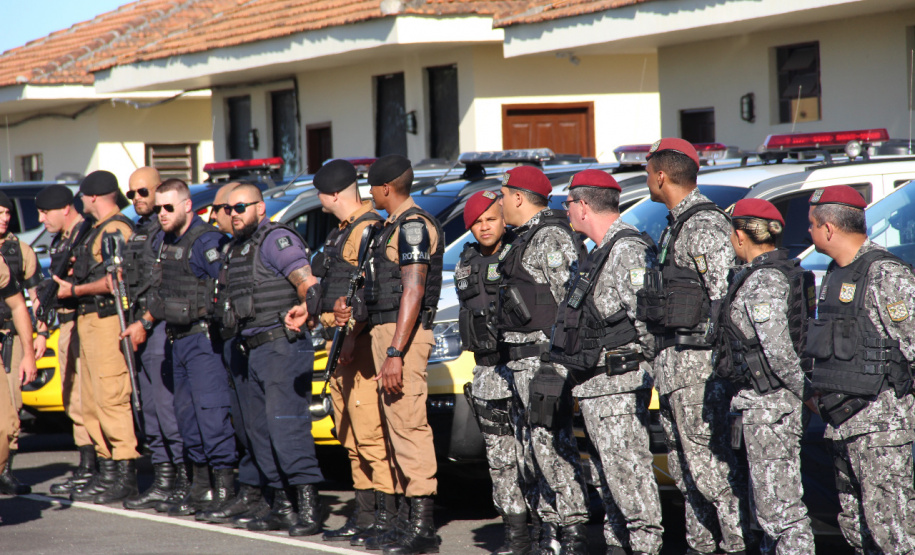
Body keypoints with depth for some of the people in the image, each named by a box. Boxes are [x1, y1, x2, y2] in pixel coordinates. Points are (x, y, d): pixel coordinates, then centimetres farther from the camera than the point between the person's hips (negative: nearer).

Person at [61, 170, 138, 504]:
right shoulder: (98, 230, 21)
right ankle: (107, 471, 15)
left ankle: (126, 476, -11)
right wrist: (71, 285, 9)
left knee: (112, 400, -12)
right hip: (88, 321, 11)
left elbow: (115, 280, -19)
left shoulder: (116, 229, -10)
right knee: (91, 403, 10)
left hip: (107, 321, -10)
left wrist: (74, 291, -11)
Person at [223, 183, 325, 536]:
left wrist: (306, 315, -31)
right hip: (254, 349, 10)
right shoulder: (239, 246, 19)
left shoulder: (276, 239, -9)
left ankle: (309, 505, -15)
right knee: (260, 429, 11)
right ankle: (283, 505, 16)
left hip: (283, 345, -10)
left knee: (286, 425, -15)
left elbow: (307, 282, -20)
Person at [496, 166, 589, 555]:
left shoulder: (552, 237, -12)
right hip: (523, 358, 11)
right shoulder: (528, 238, 19)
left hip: (544, 356, -11)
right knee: (533, 447, 12)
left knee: (551, 442, -11)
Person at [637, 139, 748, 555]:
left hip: (697, 360, -10)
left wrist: (717, 357, -23)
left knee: (704, 455, -10)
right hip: (673, 360, 10)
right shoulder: (677, 225, 17)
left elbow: (725, 295, -21)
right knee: (681, 459, 13)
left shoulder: (705, 227, -15)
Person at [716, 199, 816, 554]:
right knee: (767, 498, 19)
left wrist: (806, 392, -12)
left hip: (768, 401, -10)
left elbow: (779, 351, -21)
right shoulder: (787, 270, 11)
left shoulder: (762, 282, -18)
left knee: (779, 505, -8)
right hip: (771, 399, 10)